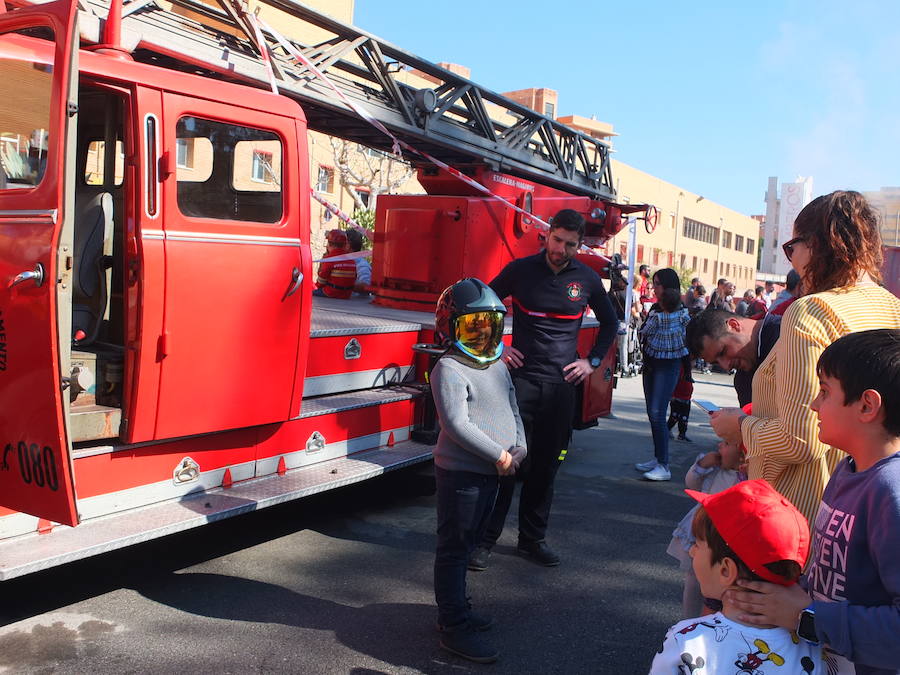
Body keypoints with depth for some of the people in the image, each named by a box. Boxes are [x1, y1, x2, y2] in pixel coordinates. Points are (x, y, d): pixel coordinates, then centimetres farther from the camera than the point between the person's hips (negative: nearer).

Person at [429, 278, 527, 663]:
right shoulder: (449, 369, -16)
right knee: (454, 548, 2)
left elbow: (512, 411, 16)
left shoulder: (499, 366, 11)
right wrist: (498, 454, -19)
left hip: (491, 472, 9)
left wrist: (519, 448, -1)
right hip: (460, 472, -9)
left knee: (469, 542, 20)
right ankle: (454, 627, 11)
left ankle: (455, 609, 35)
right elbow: (457, 424, -23)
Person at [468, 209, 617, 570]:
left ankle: (532, 538, 22)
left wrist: (592, 361, 9)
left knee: (546, 465, 9)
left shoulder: (588, 279, 5)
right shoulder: (520, 269, -1)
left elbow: (609, 322, 19)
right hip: (521, 377, -2)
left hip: (561, 383, 2)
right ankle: (486, 538, 7)